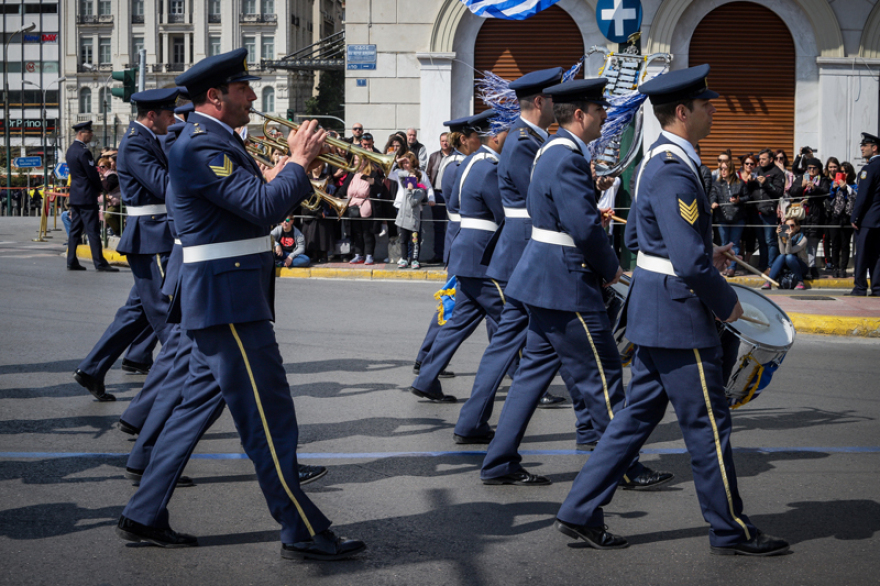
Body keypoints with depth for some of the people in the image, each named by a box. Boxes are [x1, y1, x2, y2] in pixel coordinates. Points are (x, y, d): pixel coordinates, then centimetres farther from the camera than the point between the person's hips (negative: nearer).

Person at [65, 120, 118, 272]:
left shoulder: (71, 150, 13)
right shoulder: (83, 151, -17)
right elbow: (92, 174, -16)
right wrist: (100, 188, 2)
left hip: (75, 195, 9)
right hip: (86, 196, -9)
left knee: (75, 229, 10)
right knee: (93, 230, -8)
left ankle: (72, 261, 11)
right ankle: (100, 263, -8)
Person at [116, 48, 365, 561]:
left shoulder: (219, 141, 17)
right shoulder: (201, 146, -16)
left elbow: (258, 203, 21)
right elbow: (264, 207, -24)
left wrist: (297, 165, 9)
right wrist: (299, 161, -11)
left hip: (228, 298, 11)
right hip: (228, 301, -11)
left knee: (199, 404, 14)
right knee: (269, 418, -5)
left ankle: (145, 517, 20)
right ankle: (304, 533, 2)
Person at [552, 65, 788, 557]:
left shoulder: (657, 160, 11)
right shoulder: (674, 173, -22)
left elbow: (636, 237, 22)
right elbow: (690, 263, -26)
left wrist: (706, 253, 17)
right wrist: (728, 303, -11)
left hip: (652, 309, 10)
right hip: (678, 314, -10)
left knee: (640, 414, 14)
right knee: (708, 422, 2)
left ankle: (582, 512, 16)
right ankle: (731, 530, 14)